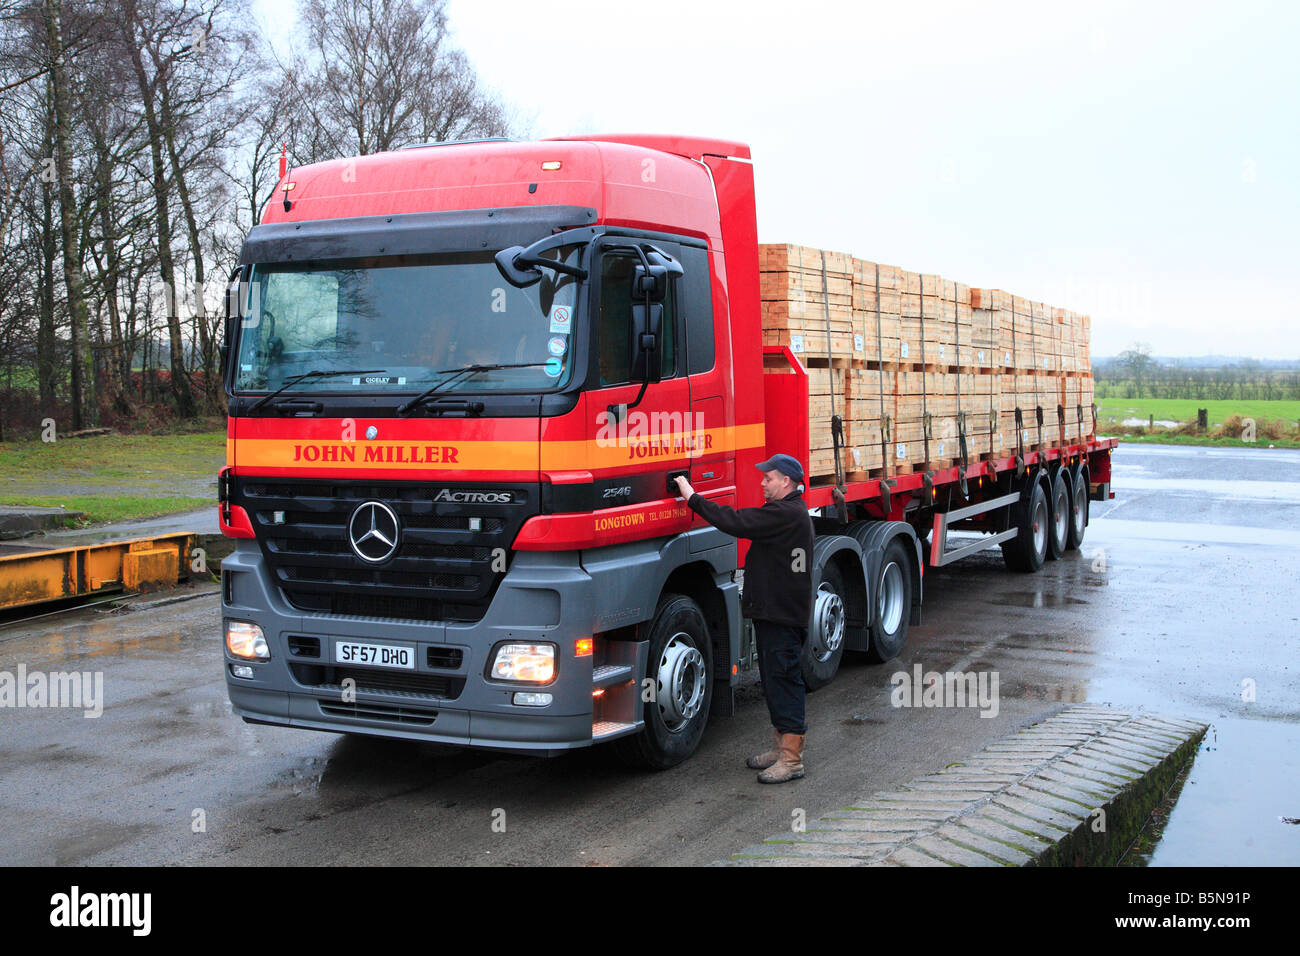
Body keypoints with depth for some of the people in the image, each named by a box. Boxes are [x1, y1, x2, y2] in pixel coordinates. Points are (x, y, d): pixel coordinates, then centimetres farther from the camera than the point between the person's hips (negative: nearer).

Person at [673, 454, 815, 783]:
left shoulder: (786, 513, -18)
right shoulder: (791, 511, 18)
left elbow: (736, 523, -23)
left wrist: (693, 498, -17)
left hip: (782, 614, -11)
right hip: (774, 611, 11)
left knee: (783, 679, -8)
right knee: (776, 679, 16)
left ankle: (791, 758, -4)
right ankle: (782, 747, 25)